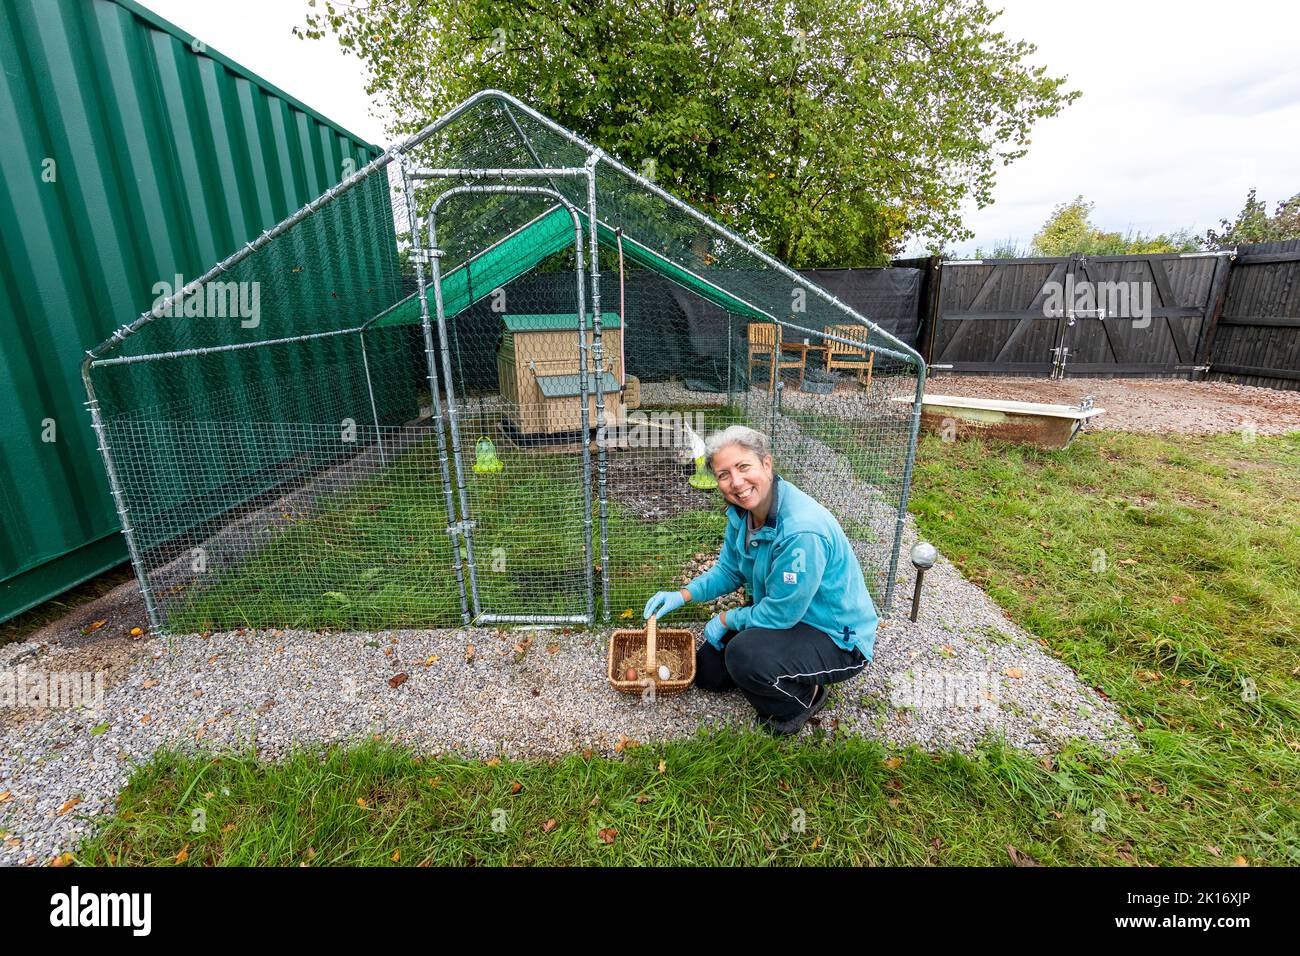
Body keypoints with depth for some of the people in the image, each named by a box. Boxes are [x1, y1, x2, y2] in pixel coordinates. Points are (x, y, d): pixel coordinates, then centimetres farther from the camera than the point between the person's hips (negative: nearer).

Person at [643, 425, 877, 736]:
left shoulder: (803, 530, -36)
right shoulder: (742, 511, -9)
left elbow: (780, 614, -27)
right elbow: (730, 570, 7)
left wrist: (726, 620, -10)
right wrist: (683, 595, -7)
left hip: (839, 640, -8)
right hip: (783, 614, 8)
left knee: (744, 655, -33)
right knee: (707, 672, 11)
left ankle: (804, 698, -2)